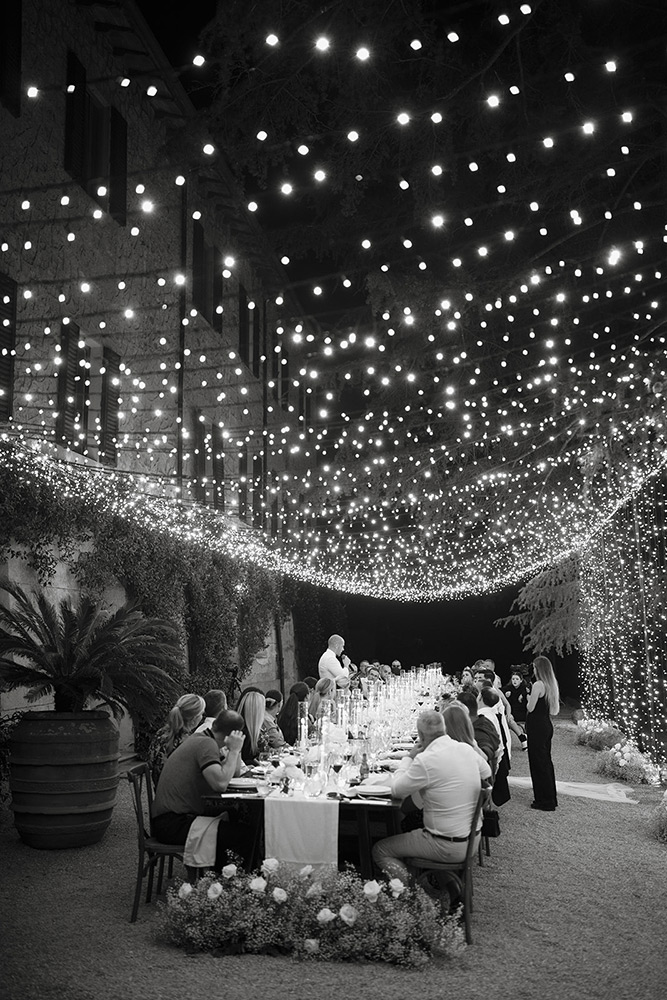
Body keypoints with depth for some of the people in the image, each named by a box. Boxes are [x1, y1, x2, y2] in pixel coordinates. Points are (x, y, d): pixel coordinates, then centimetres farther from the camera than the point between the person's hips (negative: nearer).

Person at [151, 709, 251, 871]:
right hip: (172, 822, -11)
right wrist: (234, 750, -17)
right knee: (241, 834, -20)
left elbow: (234, 772, 23)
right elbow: (220, 784, -29)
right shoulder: (206, 744, -14)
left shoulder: (199, 740, 17)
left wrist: (236, 748, 8)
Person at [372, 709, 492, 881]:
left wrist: (409, 757, -1)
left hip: (448, 847, -8)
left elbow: (396, 790, -11)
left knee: (380, 851, 4)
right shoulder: (467, 749, -1)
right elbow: (487, 777, 18)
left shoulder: (426, 760, -23)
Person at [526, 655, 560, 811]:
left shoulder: (538, 685, -18)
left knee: (538, 763, -1)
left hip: (537, 727, -9)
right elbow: (554, 711, 13)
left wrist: (529, 698, 3)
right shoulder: (552, 684, 9)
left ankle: (545, 801, 5)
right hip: (547, 725, 9)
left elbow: (530, 708, -16)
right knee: (546, 761, 17)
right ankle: (551, 798, 26)